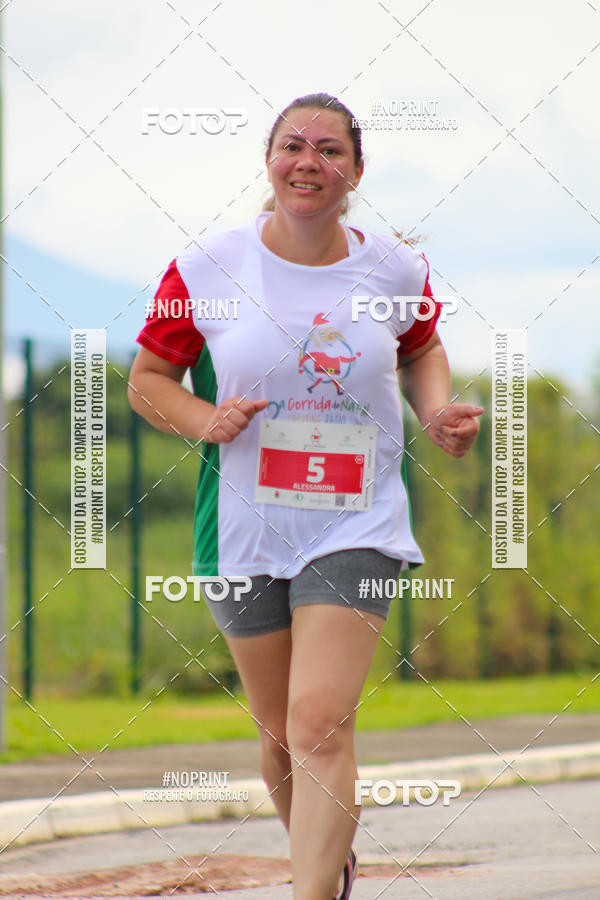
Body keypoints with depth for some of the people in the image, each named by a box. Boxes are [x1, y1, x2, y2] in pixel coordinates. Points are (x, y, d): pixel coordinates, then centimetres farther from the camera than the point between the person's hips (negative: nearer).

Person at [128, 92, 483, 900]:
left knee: (321, 724, -18)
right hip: (245, 529, 1)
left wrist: (439, 411, 1)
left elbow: (422, 350, 21)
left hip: (356, 526, -1)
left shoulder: (395, 270, 0)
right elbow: (147, 379, 5)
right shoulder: (207, 270, -4)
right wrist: (206, 421, -14)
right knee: (282, 736, 13)